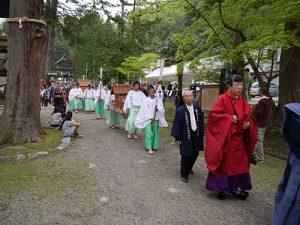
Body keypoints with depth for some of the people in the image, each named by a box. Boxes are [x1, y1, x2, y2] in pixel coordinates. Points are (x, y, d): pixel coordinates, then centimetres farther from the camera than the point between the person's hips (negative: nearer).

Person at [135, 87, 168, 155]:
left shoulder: (158, 100, 8)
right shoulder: (146, 100, -1)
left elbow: (161, 108, 3)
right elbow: (146, 110, -6)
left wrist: (158, 109, -19)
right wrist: (151, 117, -12)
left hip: (156, 119, 4)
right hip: (148, 119, -3)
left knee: (155, 132, 8)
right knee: (149, 133, -9)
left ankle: (154, 146, 22)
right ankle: (149, 148, -10)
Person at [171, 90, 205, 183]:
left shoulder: (198, 108, 1)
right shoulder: (180, 110, -11)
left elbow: (201, 122, 8)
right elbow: (176, 125, -9)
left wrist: (202, 134, 5)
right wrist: (177, 138, -10)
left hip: (196, 135, 5)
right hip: (186, 136, -5)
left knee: (195, 154, 16)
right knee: (186, 155, 3)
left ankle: (189, 167, 43)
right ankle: (184, 174, 21)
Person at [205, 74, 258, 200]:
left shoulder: (243, 101, 7)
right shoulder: (222, 99, -11)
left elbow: (250, 116, 10)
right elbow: (213, 114, -16)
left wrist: (248, 124, -11)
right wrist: (229, 118, -20)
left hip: (239, 139, 6)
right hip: (224, 139, -6)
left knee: (239, 163, 11)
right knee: (223, 163, 5)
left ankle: (236, 188, 27)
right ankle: (220, 188, 21)